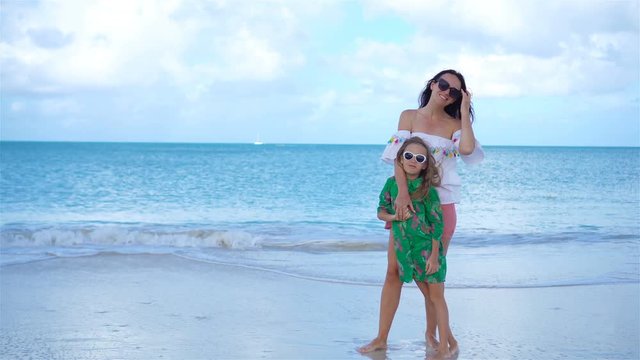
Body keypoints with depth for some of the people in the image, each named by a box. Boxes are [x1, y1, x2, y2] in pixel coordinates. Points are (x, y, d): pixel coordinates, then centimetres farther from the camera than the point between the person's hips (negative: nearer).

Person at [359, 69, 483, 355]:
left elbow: (468, 149, -19)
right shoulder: (409, 116, 4)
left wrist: (465, 111, -12)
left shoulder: (454, 124, 2)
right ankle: (381, 338, 7)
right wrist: (402, 192, -23)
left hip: (440, 205, 0)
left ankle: (431, 334, 23)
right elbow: (399, 156, -8)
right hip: (409, 202, 0)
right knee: (394, 270, 0)